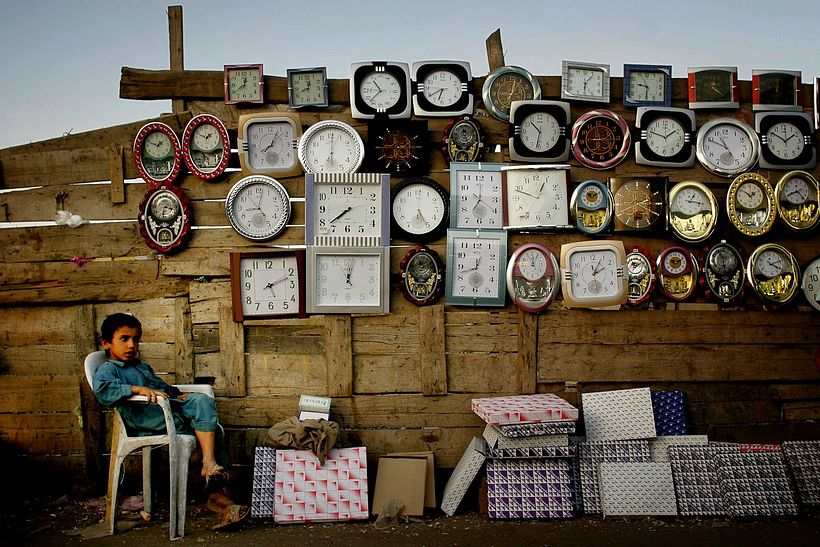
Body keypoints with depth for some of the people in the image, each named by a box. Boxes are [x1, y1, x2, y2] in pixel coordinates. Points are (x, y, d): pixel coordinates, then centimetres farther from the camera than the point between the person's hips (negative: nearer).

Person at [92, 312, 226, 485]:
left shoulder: (142, 367, 31)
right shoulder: (107, 369, 2)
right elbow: (102, 391, -19)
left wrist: (178, 395, 17)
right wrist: (137, 389, -26)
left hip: (168, 405, 8)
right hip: (145, 416, -8)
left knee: (203, 401, -16)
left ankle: (209, 462, -26)